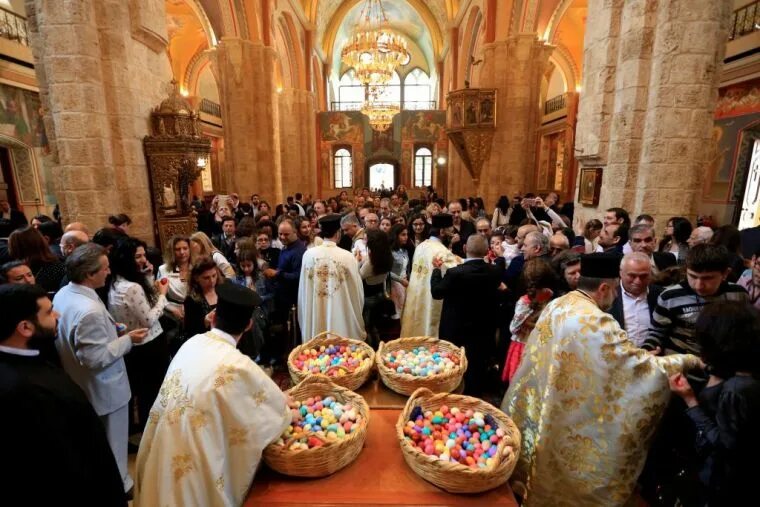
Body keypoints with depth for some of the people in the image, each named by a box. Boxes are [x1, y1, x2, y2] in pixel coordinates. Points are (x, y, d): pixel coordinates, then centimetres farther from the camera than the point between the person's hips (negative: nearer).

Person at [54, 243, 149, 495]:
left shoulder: (63, 294, -4)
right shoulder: (90, 310, -36)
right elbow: (97, 358, -31)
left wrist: (110, 331, 7)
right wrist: (127, 339, -21)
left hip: (79, 385, 10)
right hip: (104, 389, -10)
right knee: (112, 443, 14)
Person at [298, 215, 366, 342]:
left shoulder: (308, 254, -6)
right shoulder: (347, 257, -14)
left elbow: (303, 290, 5)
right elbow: (357, 290, -5)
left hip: (314, 318, 3)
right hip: (340, 318, -3)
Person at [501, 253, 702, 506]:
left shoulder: (554, 306, -2)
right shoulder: (597, 321, -26)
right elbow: (641, 366, -20)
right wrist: (685, 360, -3)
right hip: (569, 425, -7)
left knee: (540, 469, 26)